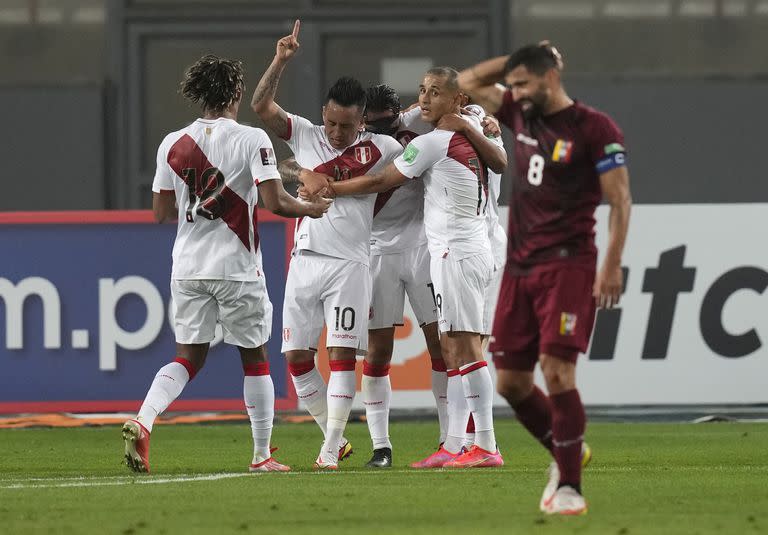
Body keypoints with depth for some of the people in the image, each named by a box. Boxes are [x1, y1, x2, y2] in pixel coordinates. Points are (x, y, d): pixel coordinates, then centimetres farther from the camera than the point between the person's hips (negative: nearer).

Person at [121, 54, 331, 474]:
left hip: (187, 267, 4)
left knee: (188, 357, 10)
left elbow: (161, 213, 8)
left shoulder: (173, 144, 4)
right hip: (236, 267, -4)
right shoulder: (251, 140, -9)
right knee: (254, 357, 10)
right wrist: (311, 209, 3)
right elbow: (274, 202, -16)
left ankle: (142, 421, -15)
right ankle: (262, 456, 14)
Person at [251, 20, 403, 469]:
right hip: (305, 260, 3)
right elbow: (261, 106, 0)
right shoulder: (305, 134, 7)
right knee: (297, 357, 3)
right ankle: (335, 436, 16)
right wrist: (281, 61, -10)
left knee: (342, 354, -11)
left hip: (349, 262, -3)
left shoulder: (379, 148, 2)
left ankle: (331, 449, -10)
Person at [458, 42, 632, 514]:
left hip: (567, 266, -7)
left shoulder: (594, 129, -7)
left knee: (557, 371, -16)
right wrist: (519, 59, 13)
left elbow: (621, 200, -9)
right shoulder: (521, 115, 12)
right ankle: (567, 454, 26)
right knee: (511, 381, 6)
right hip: (520, 268, 7)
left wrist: (612, 264, -17)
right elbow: (467, 84, 24)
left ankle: (570, 487, -11)